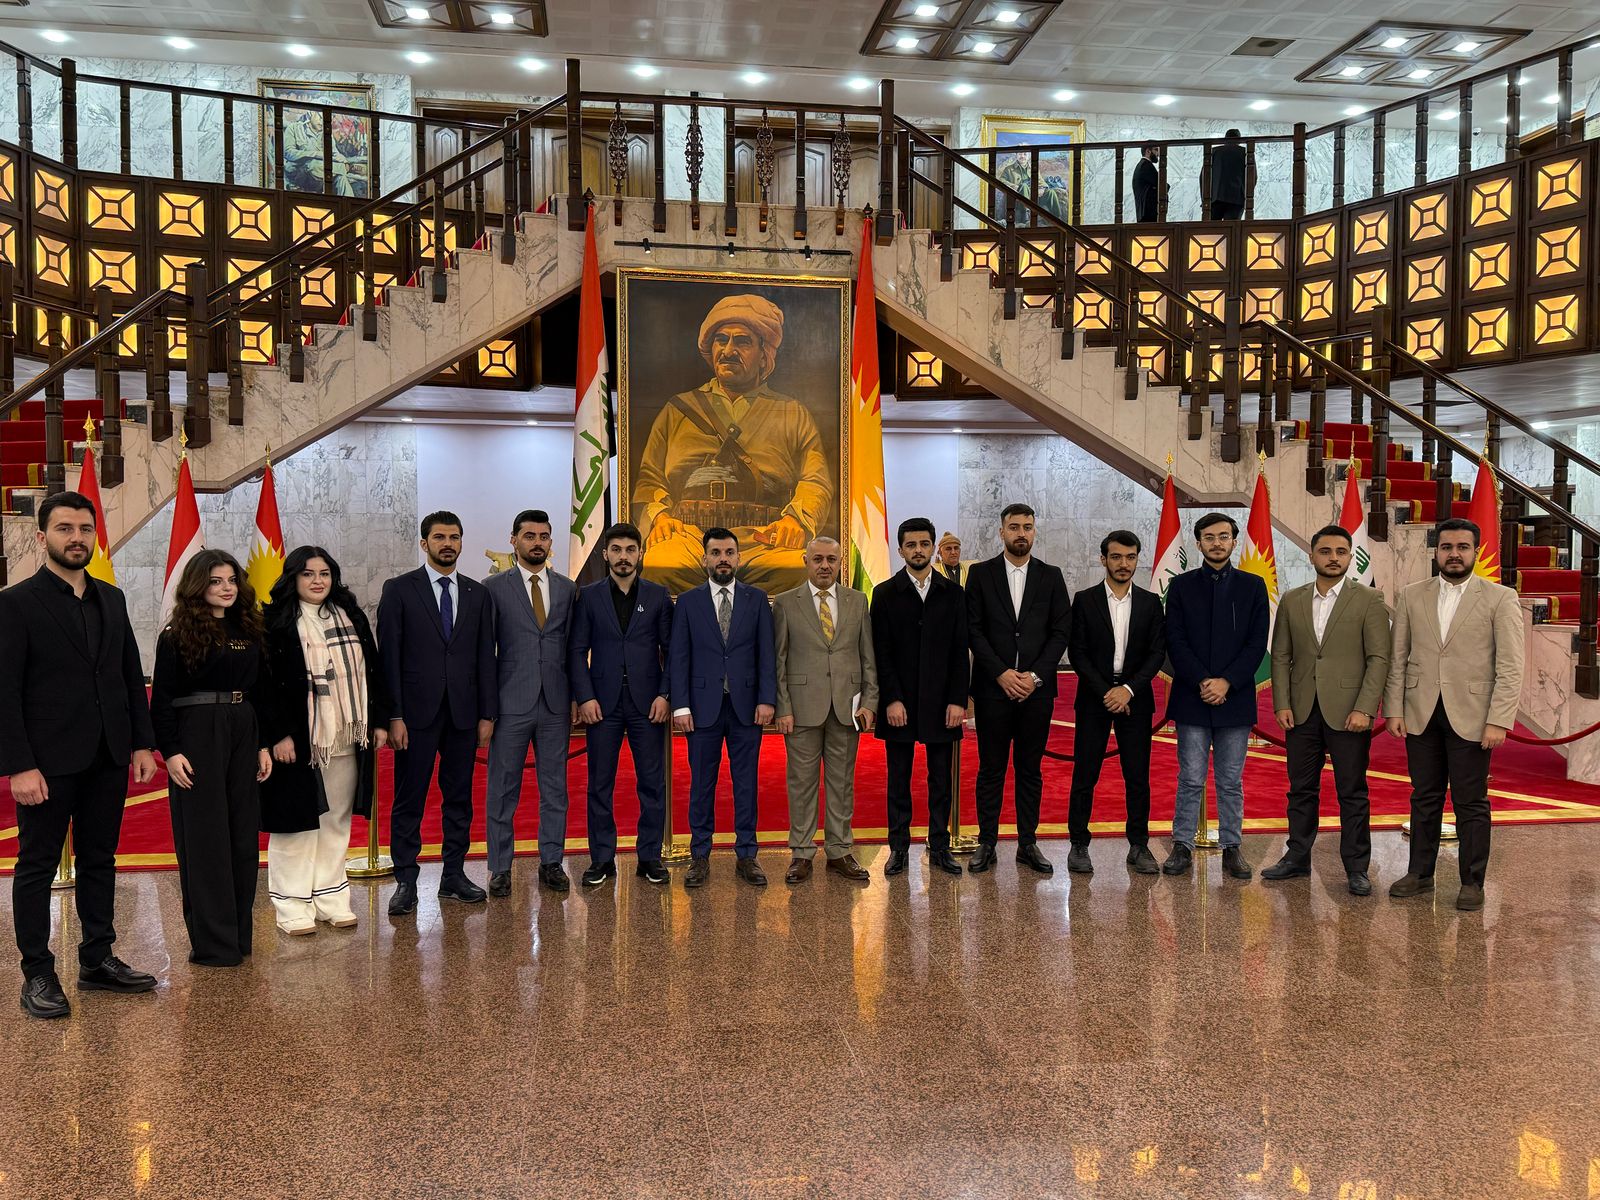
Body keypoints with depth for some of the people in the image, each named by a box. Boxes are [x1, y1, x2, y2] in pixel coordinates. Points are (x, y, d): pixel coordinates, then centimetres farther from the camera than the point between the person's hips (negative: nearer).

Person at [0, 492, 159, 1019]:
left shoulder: (111, 599, 10)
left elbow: (132, 676, 12)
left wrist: (143, 743, 6)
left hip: (108, 758, 5)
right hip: (49, 762, -5)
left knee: (99, 861, 13)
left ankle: (98, 960, 24)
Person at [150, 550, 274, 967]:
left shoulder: (248, 632, 12)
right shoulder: (178, 635, -3)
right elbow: (162, 698, -6)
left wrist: (264, 744, 9)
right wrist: (170, 751, -13)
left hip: (243, 734, 5)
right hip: (197, 734, -5)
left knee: (243, 834, 7)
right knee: (203, 836, -1)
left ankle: (238, 933, 18)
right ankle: (212, 942, 6)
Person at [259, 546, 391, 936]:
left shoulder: (352, 617, 11)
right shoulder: (276, 622, -4)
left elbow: (372, 670, 13)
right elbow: (267, 682, -9)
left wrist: (379, 720, 8)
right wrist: (279, 734, -16)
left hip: (348, 739, 5)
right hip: (298, 740, -5)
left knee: (337, 820, 11)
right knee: (297, 821, 2)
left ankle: (331, 898, 21)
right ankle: (293, 906, 12)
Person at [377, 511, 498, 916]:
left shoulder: (477, 594, 10)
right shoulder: (399, 590, 0)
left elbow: (485, 657, 9)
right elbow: (388, 655, -4)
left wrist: (487, 714, 4)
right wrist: (394, 716, -10)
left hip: (463, 713, 4)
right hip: (417, 712, -3)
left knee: (459, 798, 9)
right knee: (408, 800, 2)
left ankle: (454, 875, 19)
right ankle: (405, 881, 10)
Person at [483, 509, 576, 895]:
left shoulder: (567, 589, 9)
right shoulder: (494, 587, 1)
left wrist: (575, 698, 5)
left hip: (556, 704, 3)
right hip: (511, 704, -3)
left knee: (555, 788, 8)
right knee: (503, 790, 4)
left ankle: (551, 862, 19)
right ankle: (500, 868, 14)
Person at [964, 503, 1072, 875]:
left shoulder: (1051, 576, 8)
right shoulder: (981, 573, 4)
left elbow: (1061, 632, 3)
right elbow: (974, 630, -2)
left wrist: (1034, 675, -9)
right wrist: (1002, 673, -11)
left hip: (1036, 688, 1)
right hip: (992, 688, -1)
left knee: (1031, 770, 8)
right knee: (991, 770, 4)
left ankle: (1028, 844, 16)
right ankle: (987, 844, 12)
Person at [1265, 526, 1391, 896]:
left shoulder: (1369, 600, -2)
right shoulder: (1292, 601, 8)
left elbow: (1378, 658, -6)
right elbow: (1281, 656, 9)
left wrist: (1364, 709, -14)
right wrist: (1282, 704, -1)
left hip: (1347, 712, -3)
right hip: (1301, 712, 3)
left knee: (1352, 793, 4)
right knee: (1301, 790, 11)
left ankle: (1356, 868, 14)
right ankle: (1297, 858, 22)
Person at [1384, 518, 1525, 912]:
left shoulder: (1500, 599, -1)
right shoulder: (1412, 597, 7)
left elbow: (1510, 667, -6)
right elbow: (1397, 658, 7)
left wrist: (1499, 720, -13)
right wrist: (1394, 710, 1)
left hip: (1470, 718, -3)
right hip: (1421, 715, 3)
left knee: (1471, 804, 5)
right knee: (1424, 798, 12)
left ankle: (1472, 883, 17)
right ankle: (1419, 873, 23)